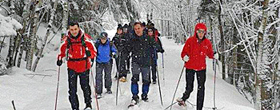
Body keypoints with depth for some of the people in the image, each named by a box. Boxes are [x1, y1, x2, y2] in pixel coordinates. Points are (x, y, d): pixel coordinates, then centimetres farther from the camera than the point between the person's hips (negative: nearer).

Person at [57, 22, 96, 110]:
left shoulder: (85, 38, -9)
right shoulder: (66, 39, -3)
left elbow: (93, 51, -5)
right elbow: (62, 51, 12)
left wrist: (90, 53, -27)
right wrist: (59, 59, -6)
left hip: (84, 66, -1)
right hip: (72, 67, 1)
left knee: (85, 86, 9)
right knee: (72, 88, -2)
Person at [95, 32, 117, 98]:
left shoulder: (110, 44, -10)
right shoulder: (97, 44, -9)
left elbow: (114, 50, 3)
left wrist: (114, 54, -17)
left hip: (108, 62, 1)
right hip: (99, 62, -1)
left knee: (108, 76, 14)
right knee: (98, 77, -8)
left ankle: (108, 89, 35)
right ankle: (98, 92, -3)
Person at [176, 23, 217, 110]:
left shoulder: (207, 42, 2)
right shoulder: (190, 41, -6)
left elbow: (210, 53, 12)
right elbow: (184, 52, -4)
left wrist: (214, 56, -8)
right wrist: (185, 57, -24)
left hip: (201, 68, 2)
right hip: (190, 67, -2)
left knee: (201, 89, 1)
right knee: (189, 88, -2)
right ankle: (183, 99, 29)